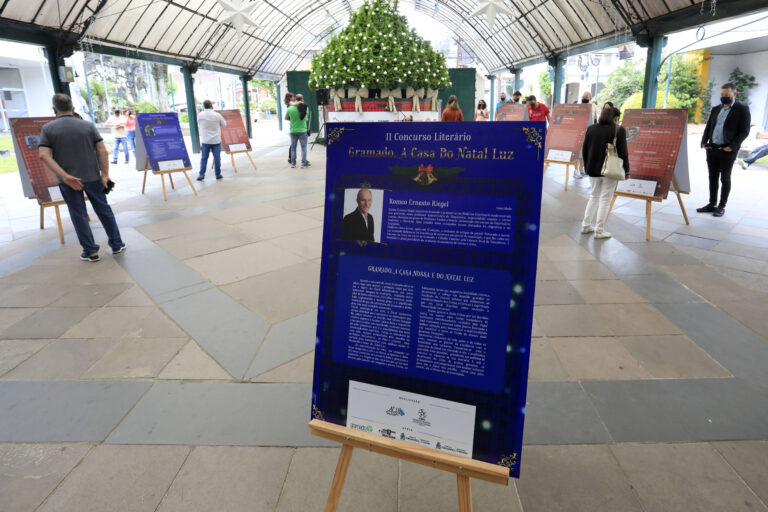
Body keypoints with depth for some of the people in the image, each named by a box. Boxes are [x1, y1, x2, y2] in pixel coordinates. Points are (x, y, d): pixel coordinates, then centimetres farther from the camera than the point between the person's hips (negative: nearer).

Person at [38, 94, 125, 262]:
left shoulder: (48, 128, -3)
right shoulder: (88, 125, -1)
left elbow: (44, 156, -13)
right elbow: (103, 151, -8)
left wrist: (64, 176, -16)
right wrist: (105, 174, -7)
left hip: (68, 181, -1)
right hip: (92, 177, 1)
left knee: (79, 215, 7)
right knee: (104, 210, 12)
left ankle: (90, 251, 11)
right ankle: (117, 244, 17)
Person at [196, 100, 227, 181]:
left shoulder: (200, 115, -5)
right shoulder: (217, 115, -6)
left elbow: (199, 125, 11)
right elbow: (224, 125, 6)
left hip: (205, 141, 1)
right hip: (216, 140, 0)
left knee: (204, 158, 7)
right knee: (217, 158, 7)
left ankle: (201, 175, 7)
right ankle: (218, 174, 12)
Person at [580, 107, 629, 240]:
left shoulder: (591, 129, 4)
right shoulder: (619, 130, -8)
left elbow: (584, 150, 7)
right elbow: (623, 152, -10)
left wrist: (587, 167, 17)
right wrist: (626, 170, 0)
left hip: (593, 169, 4)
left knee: (594, 196, 19)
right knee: (605, 199, 3)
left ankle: (586, 226, 19)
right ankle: (599, 231, 6)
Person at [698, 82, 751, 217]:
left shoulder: (742, 110, -2)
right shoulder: (716, 109, 14)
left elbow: (744, 131, -7)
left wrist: (732, 146, -16)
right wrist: (704, 142, 2)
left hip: (728, 150, -5)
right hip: (712, 149, 5)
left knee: (725, 178, 2)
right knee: (713, 177, 10)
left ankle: (722, 206, 9)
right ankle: (712, 204, 18)